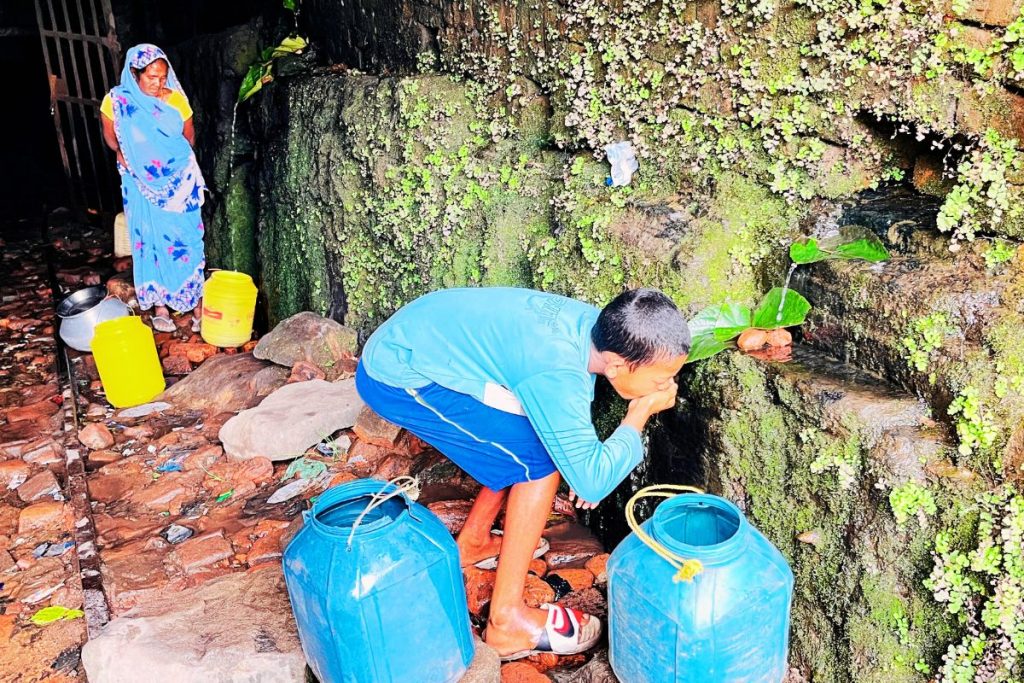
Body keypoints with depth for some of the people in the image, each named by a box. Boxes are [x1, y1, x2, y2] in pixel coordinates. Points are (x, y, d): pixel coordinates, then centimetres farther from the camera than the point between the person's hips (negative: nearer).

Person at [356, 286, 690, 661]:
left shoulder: (594, 323, -5)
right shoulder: (556, 375, -31)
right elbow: (592, 481, -24)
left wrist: (587, 465, 5)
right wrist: (642, 411, -15)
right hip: (396, 377, -9)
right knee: (540, 461, -12)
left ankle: (472, 543, 30)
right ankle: (507, 620, -1)